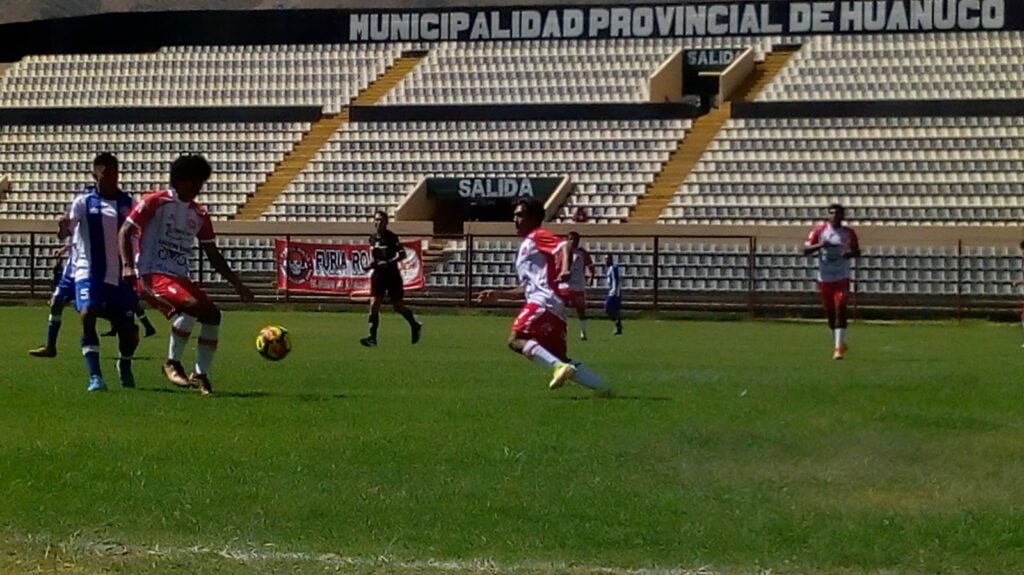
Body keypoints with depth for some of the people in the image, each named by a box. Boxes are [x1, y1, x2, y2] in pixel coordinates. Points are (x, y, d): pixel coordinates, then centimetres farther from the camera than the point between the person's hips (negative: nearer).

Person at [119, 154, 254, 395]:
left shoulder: (199, 215, 15)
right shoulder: (155, 202, -4)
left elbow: (214, 256, 19)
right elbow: (125, 231, -5)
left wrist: (236, 283, 10)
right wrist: (127, 265, -19)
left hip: (179, 276, 8)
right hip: (152, 274, -7)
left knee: (212, 313, -7)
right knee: (192, 305, -29)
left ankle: (200, 375, 3)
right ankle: (172, 363, -14)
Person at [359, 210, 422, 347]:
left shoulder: (391, 237, -11)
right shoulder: (373, 238, 6)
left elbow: (402, 254, -16)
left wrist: (389, 262, -28)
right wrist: (373, 263, 3)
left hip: (392, 275, -5)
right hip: (378, 275, 5)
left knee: (399, 306, 7)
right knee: (373, 305, -9)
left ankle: (415, 326, 32)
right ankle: (372, 337, -10)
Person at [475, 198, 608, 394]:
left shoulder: (538, 236, 4)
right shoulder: (526, 246, 32)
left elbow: (564, 246, -16)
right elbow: (526, 289, 35)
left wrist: (565, 269, -35)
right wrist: (498, 294, 27)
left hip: (544, 301, -10)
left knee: (516, 339, -23)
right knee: (561, 358, 7)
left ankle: (559, 367, -35)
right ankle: (601, 386, 3)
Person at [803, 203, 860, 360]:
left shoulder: (848, 233, 2)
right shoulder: (819, 230, -1)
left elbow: (857, 252, 13)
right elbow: (805, 250, -5)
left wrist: (850, 254, -10)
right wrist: (819, 245, -23)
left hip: (842, 278, -1)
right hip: (824, 278, 1)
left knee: (840, 310, -15)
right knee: (830, 313, 10)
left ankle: (839, 348, -15)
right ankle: (839, 343, 31)